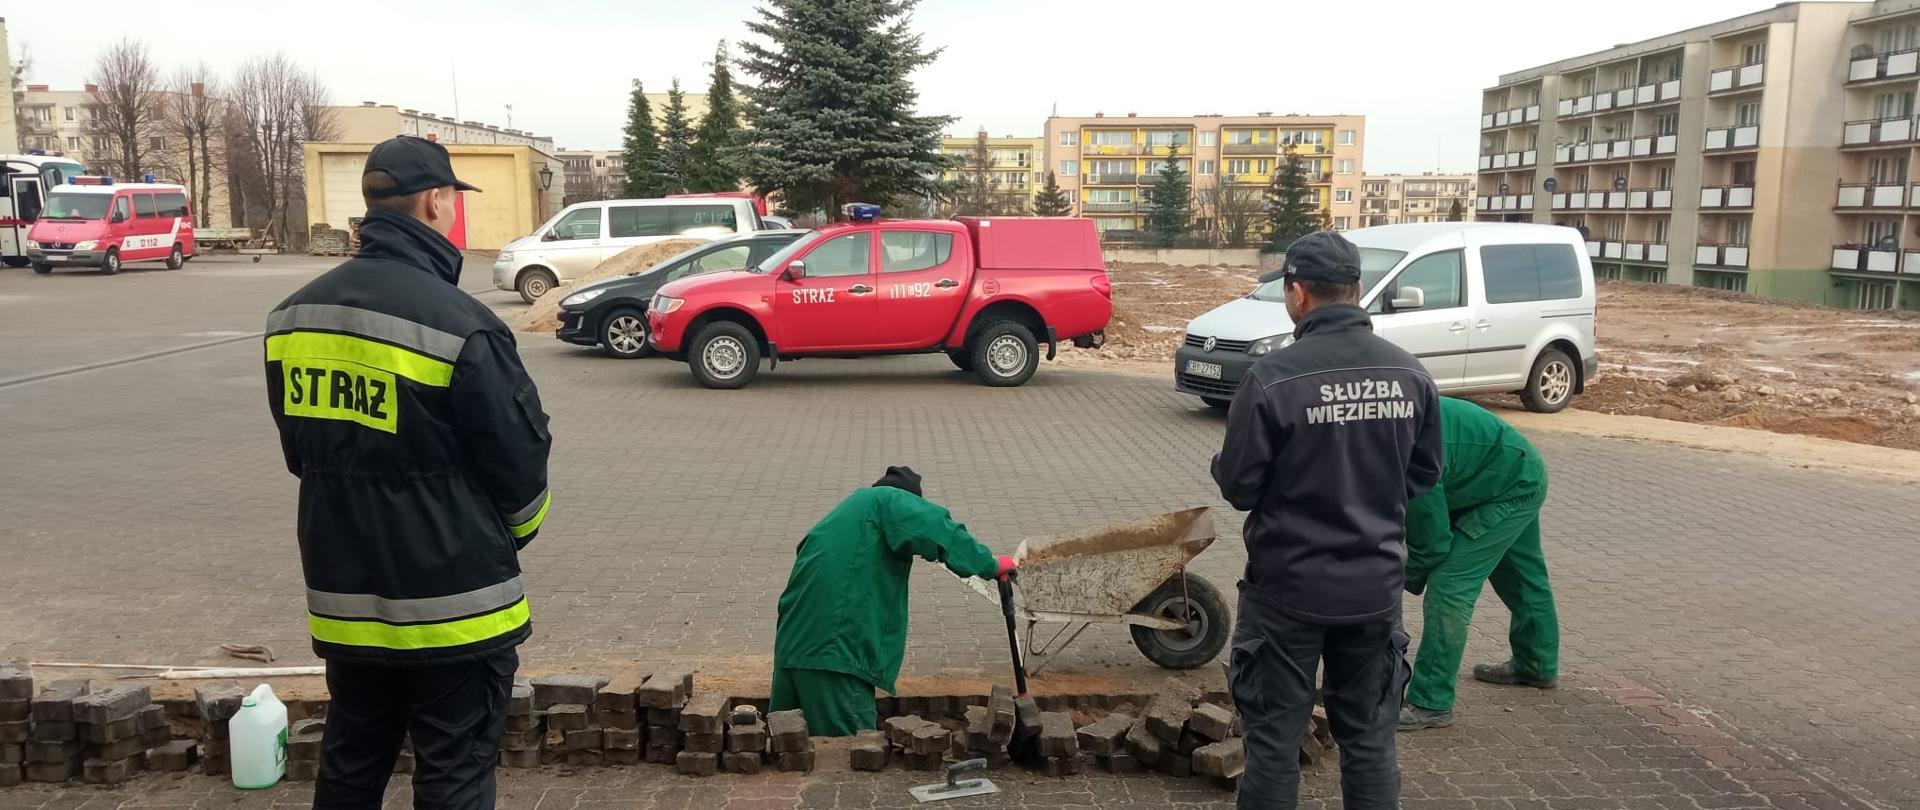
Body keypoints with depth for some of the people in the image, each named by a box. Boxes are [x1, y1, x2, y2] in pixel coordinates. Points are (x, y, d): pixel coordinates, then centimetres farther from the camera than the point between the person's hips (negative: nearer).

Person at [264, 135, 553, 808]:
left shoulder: (292, 315, 3)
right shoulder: (459, 323, -20)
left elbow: (299, 450, 12)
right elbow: (520, 458, -12)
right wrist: (516, 530, 9)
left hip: (343, 597, 7)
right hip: (453, 604, -6)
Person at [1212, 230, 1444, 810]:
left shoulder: (1272, 377, -18)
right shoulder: (1411, 374, -2)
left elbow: (1239, 487, -12)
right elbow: (1423, 476, 9)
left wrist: (1222, 467, 10)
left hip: (1289, 587, -4)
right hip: (1376, 585, 4)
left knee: (1275, 739, 8)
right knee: (1370, 739, 16)